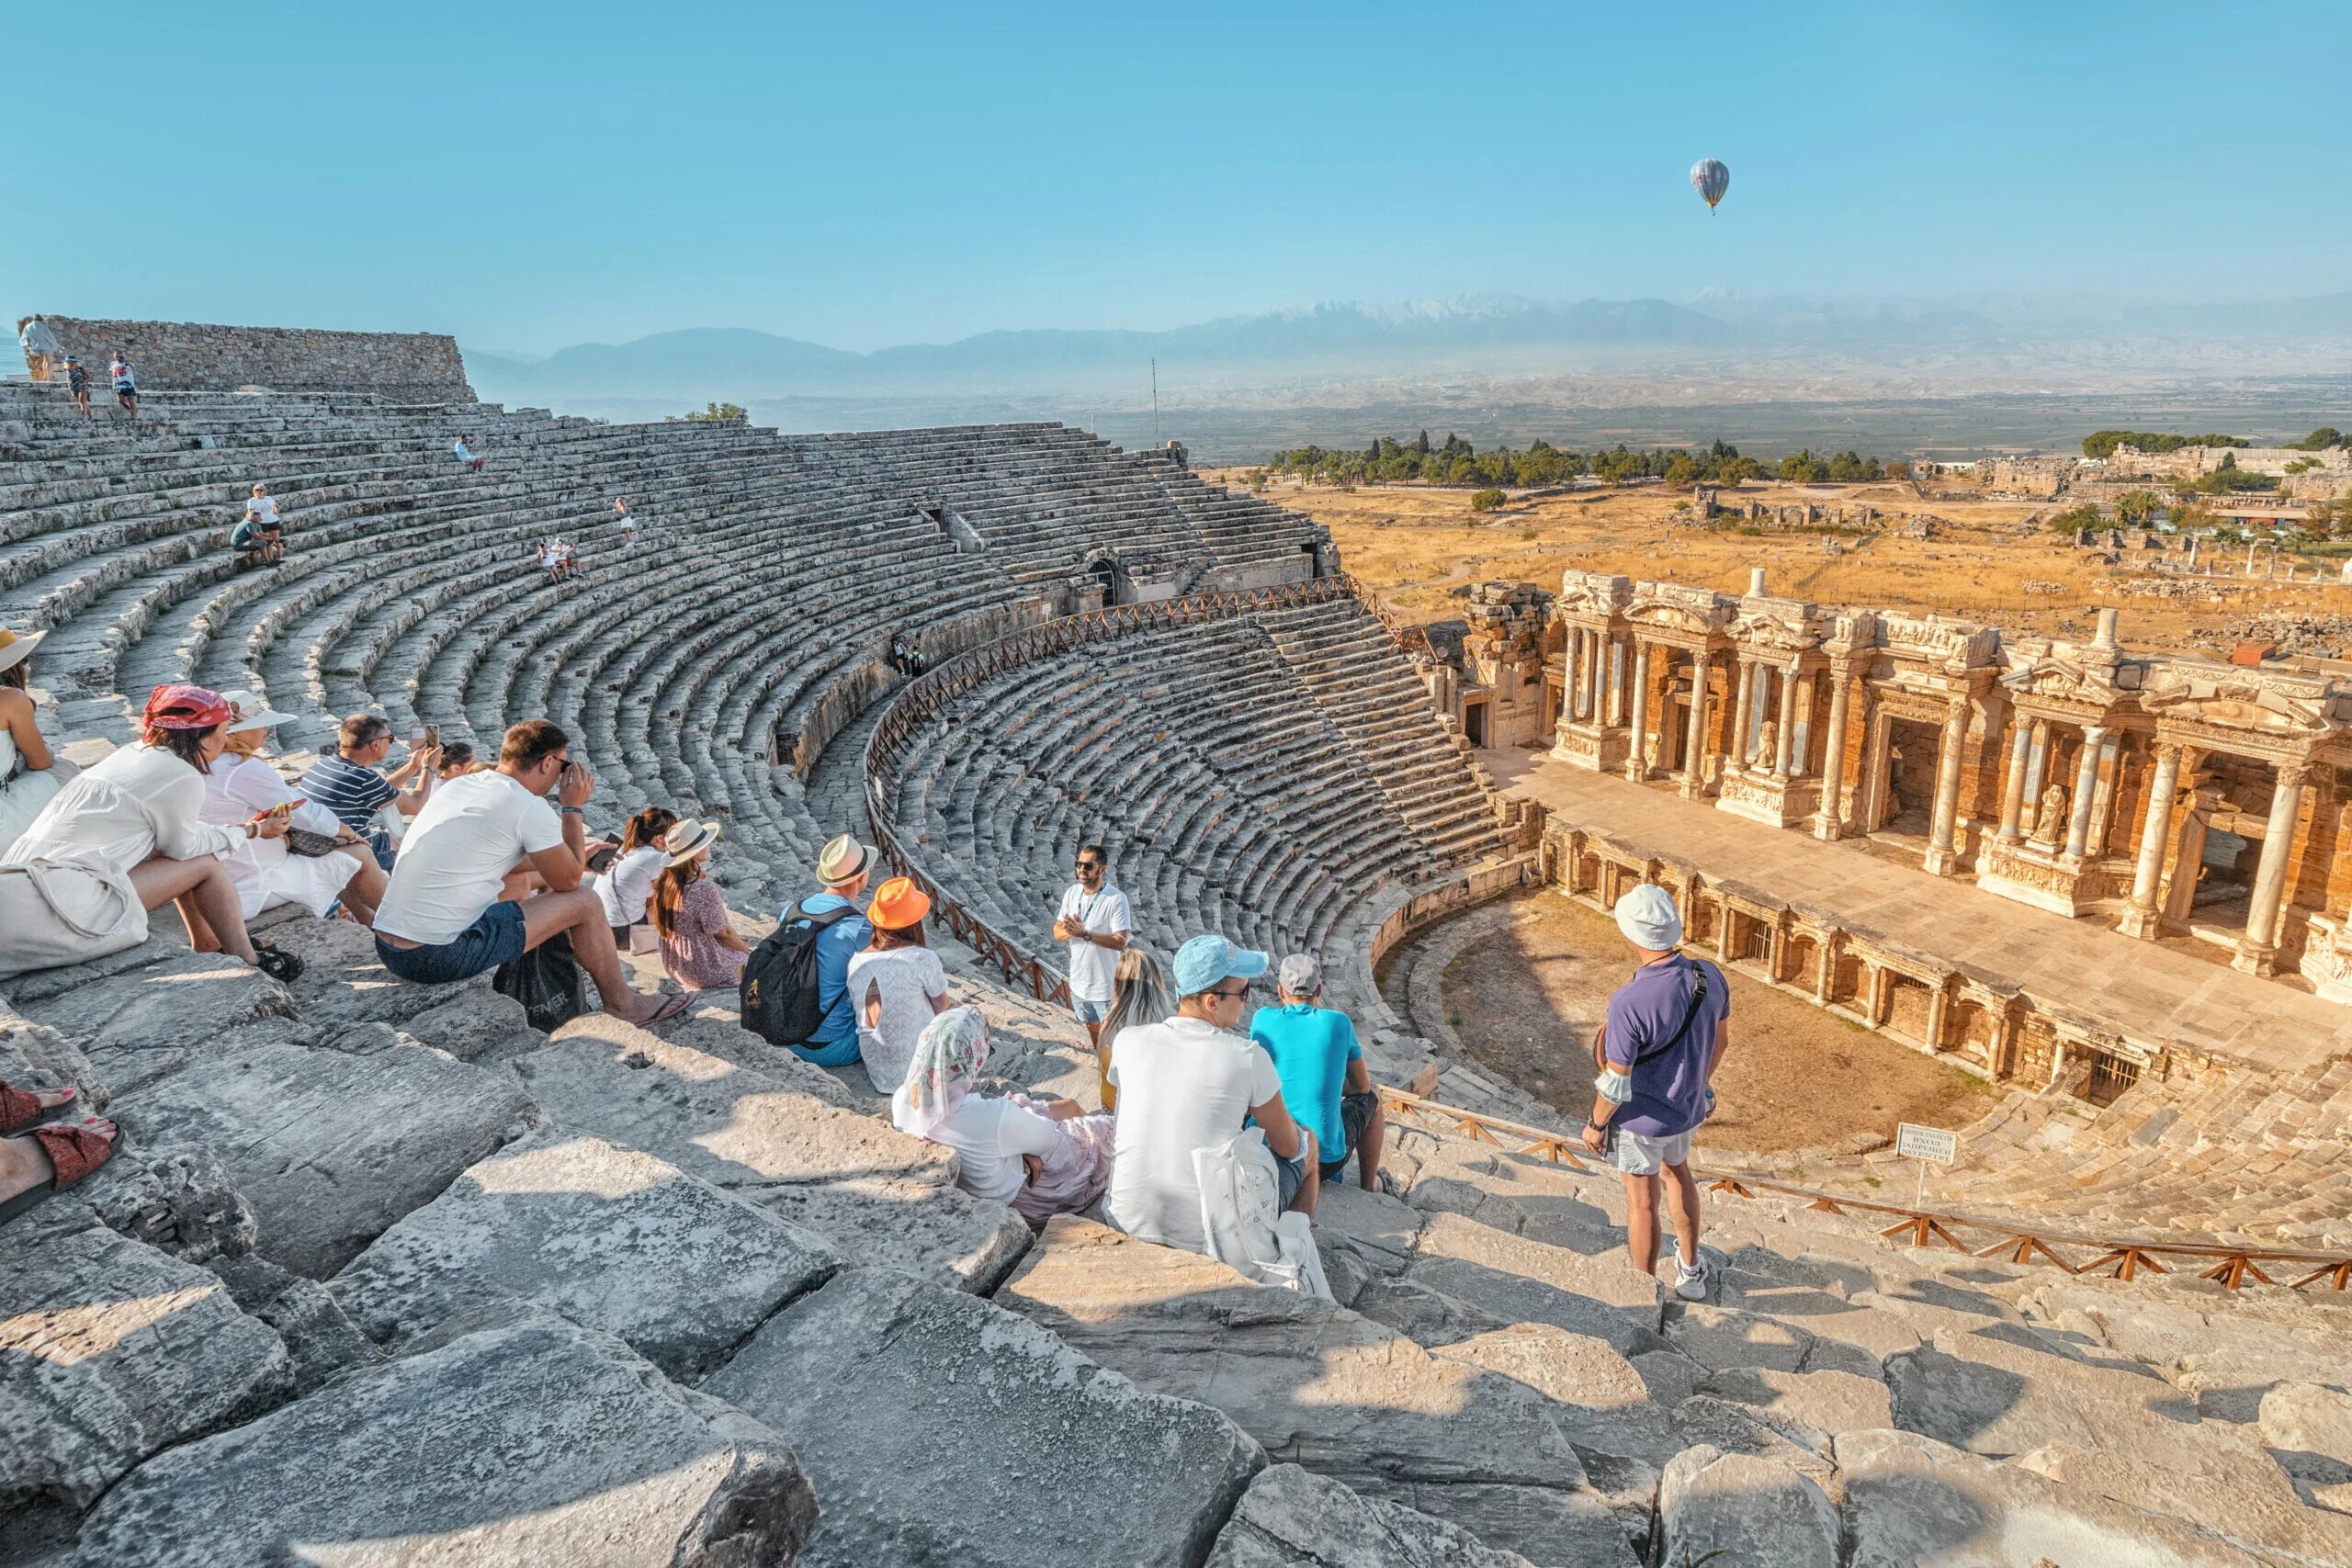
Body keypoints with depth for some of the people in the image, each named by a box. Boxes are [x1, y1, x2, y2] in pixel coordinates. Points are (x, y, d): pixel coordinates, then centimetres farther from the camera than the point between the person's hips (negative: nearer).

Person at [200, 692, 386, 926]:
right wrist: (348, 832, -2)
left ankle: (367, 919, 31)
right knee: (360, 854, -2)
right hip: (256, 889, -10)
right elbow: (307, 814, -19)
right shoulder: (247, 769, -23)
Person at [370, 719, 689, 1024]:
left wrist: (577, 857, 31)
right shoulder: (530, 807, -12)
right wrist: (572, 808, 7)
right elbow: (568, 880, 0)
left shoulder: (457, 785, 13)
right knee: (585, 902, 1)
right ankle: (621, 1002, 17)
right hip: (443, 958, -9)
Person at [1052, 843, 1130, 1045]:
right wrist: (1070, 931, -23)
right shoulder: (1072, 893, -3)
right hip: (1079, 981, 6)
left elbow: (1120, 941, -25)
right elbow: (1057, 932, 0)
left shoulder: (1116, 899, -21)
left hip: (1106, 985, -6)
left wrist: (1084, 934, -32)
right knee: (1093, 1029, 25)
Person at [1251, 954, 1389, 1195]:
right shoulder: (1339, 1022, -4)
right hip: (1323, 1156, -2)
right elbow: (1362, 1086, 10)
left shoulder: (1263, 1019, -2)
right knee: (1370, 1101, 27)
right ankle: (1368, 1187, 40)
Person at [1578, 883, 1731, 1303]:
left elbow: (1616, 1082, -25)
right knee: (1677, 1173, 32)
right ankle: (1690, 1272, 49)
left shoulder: (1629, 1003, -35)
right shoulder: (1710, 976, -15)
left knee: (1642, 1202, 15)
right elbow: (1721, 1038, 3)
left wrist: (1595, 1125, -6)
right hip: (1688, 1107, 6)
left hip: (1640, 1117, -6)